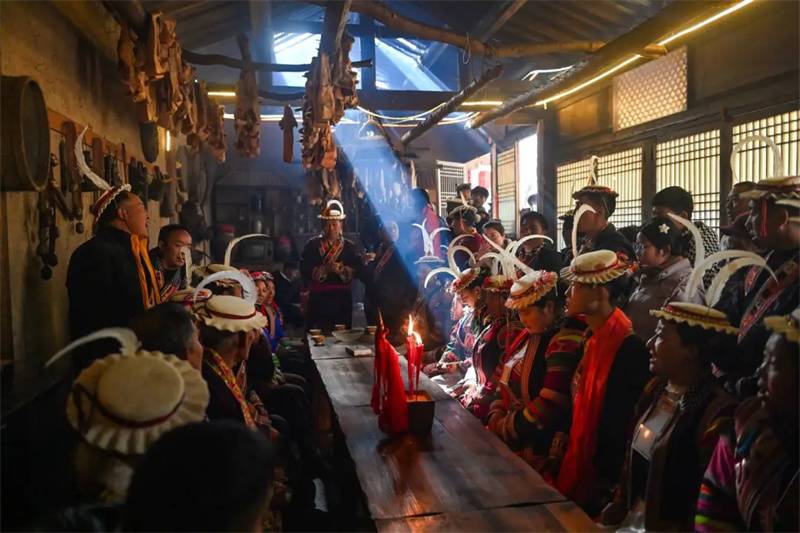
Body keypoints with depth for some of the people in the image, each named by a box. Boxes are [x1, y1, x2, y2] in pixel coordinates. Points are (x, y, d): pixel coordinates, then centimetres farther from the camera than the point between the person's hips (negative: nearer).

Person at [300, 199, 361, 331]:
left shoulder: (349, 246, 11)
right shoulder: (312, 244, 6)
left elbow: (356, 271, 1)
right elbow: (305, 270, -5)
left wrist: (343, 270, -18)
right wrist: (325, 269, -18)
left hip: (342, 298, 2)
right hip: (318, 297, -1)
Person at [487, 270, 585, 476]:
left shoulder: (565, 342, -17)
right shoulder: (530, 334, 11)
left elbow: (549, 407, -23)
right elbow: (507, 379, 15)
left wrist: (506, 428, -13)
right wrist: (496, 417, 0)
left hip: (539, 449, -8)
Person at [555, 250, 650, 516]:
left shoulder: (630, 349, -24)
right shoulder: (590, 338, 3)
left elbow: (621, 427, -22)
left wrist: (605, 486, -17)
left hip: (599, 478, -8)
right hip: (579, 467, 8)